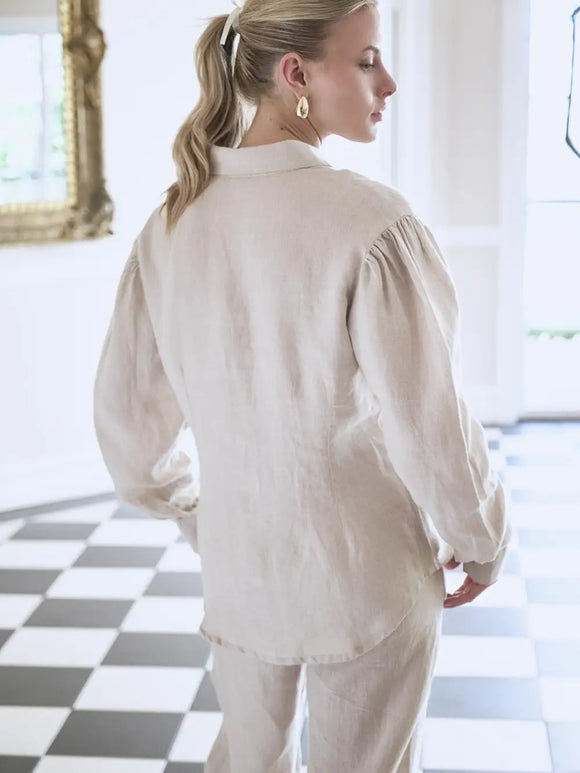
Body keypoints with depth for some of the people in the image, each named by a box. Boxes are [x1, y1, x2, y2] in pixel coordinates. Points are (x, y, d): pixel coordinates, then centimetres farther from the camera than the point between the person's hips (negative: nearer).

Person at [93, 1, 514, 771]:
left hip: (239, 574, 5)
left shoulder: (172, 223, -5)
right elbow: (430, 426, -19)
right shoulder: (372, 223, -23)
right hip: (369, 579, -5)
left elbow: (126, 411, 2)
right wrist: (484, 541, -1)